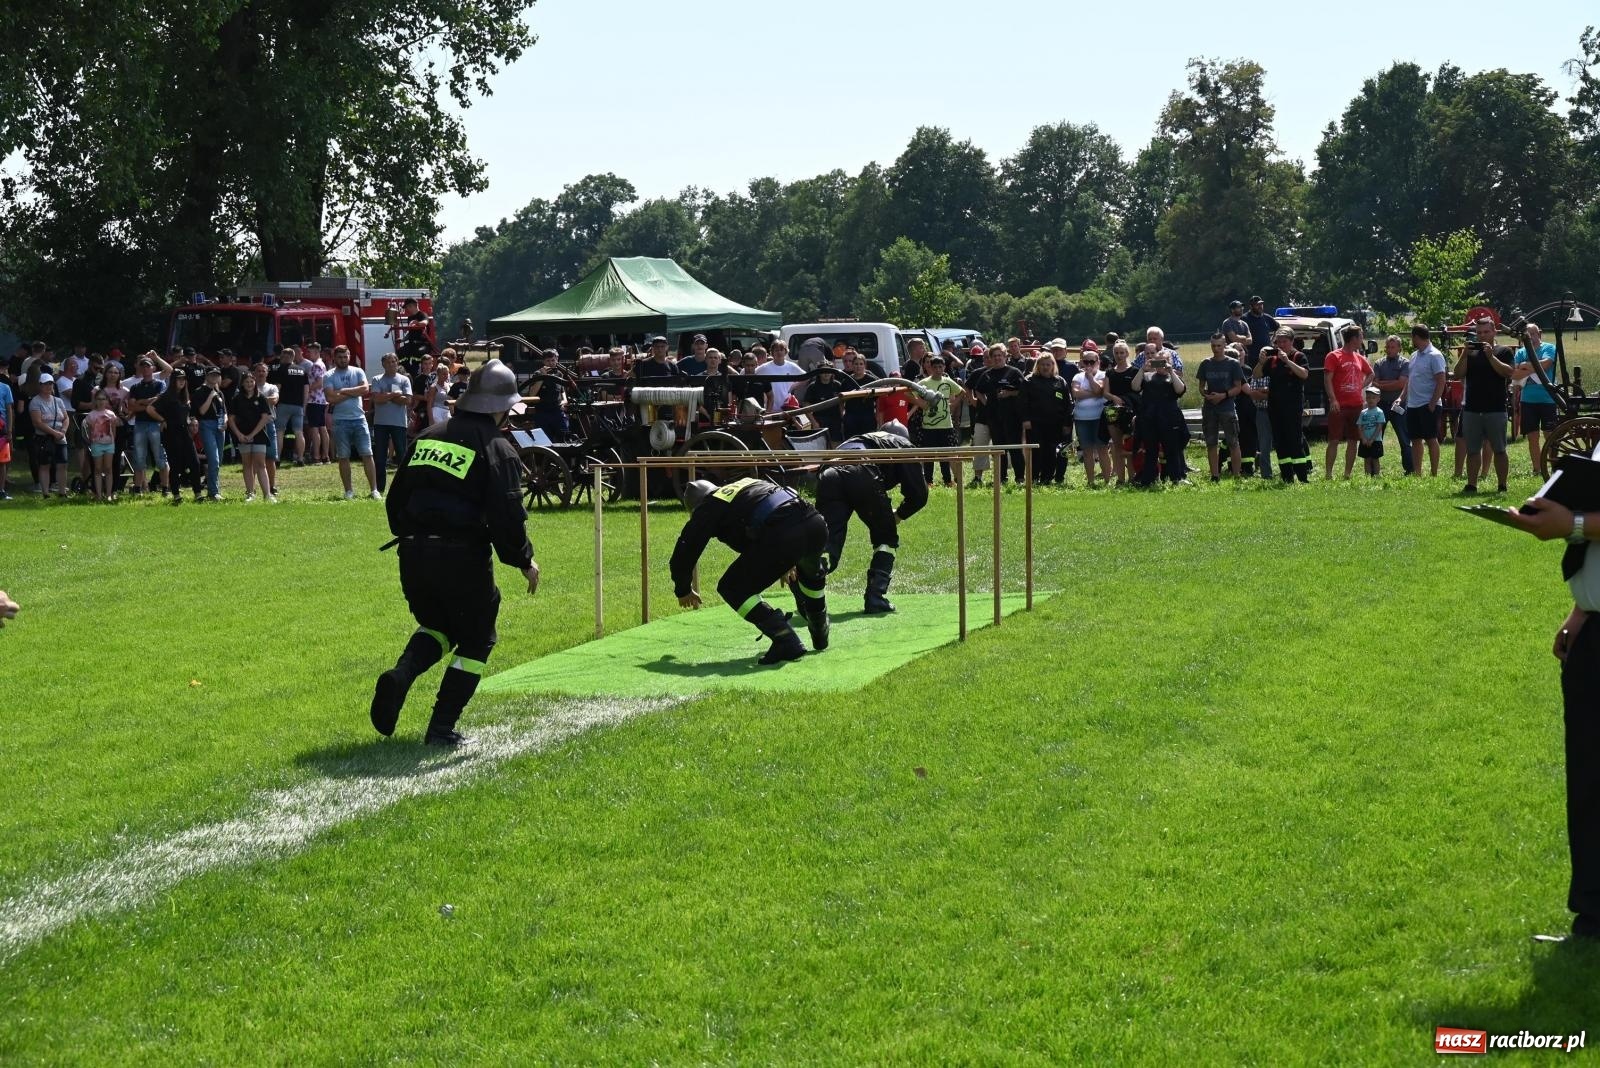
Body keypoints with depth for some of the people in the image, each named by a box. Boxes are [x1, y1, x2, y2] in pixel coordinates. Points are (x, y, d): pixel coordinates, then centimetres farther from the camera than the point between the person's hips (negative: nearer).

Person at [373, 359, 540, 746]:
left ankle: (400, 676, -3)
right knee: (476, 639, 13)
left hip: (413, 554, 6)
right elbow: (506, 515, -13)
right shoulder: (497, 449, -6)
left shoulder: (428, 436, 13)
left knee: (437, 625, 27)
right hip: (462, 557, -6)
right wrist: (524, 560, 1)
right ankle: (442, 727, 8)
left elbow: (396, 499, 15)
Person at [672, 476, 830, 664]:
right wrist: (786, 562, 54)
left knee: (733, 588, 7)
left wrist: (683, 591, 35)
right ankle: (820, 636, 45)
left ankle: (786, 640, -3)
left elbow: (685, 551, 16)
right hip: (816, 525, 7)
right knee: (811, 570, 40)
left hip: (782, 536, -7)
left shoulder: (707, 509, 17)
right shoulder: (747, 483, 36)